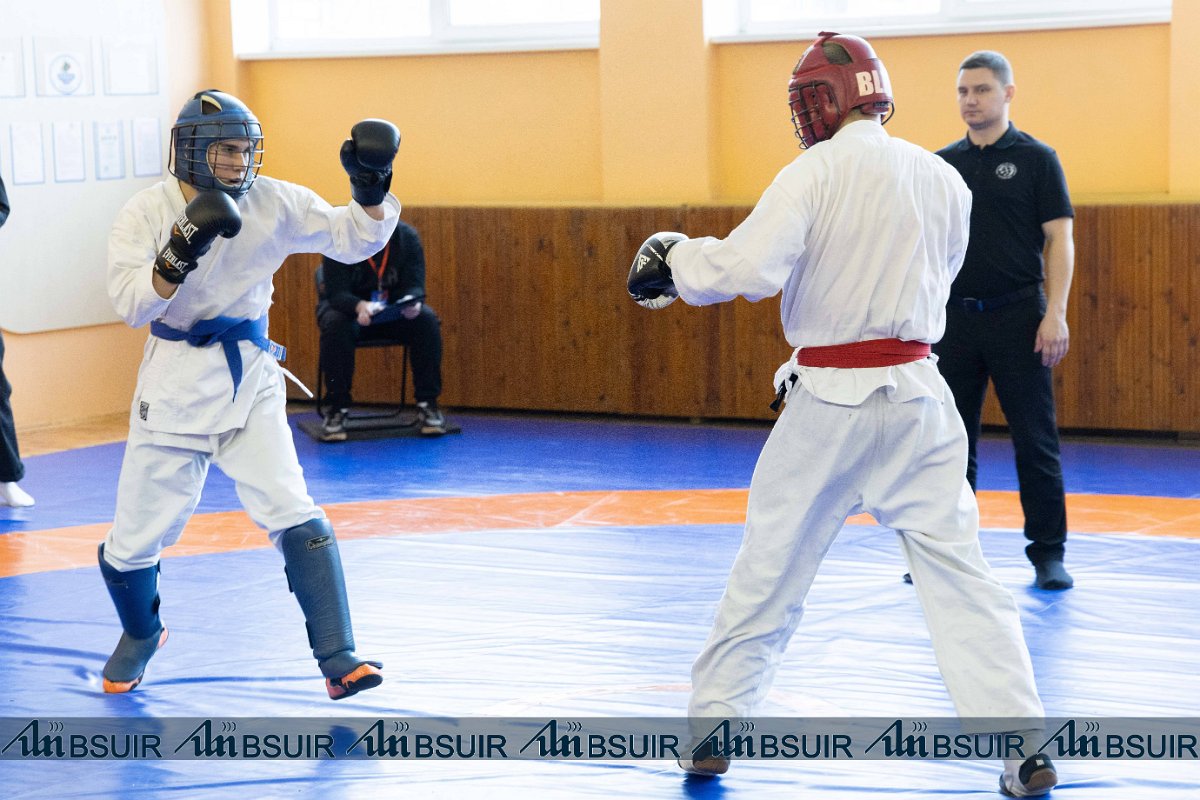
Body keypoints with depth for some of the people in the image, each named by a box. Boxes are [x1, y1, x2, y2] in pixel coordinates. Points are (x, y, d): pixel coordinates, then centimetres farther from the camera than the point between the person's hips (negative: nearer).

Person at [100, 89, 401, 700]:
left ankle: (338, 659, -10)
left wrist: (371, 192, -17)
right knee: (133, 542, 7)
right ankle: (141, 635, 39)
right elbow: (131, 303, -20)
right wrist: (179, 255, -34)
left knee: (295, 518, -15)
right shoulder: (146, 213, -11)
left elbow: (352, 239, 0)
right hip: (174, 382, -1)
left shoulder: (272, 202, -4)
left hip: (250, 378, 1)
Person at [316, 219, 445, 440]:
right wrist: (359, 306, -46)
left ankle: (427, 404, -16)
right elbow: (336, 291, -24)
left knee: (427, 321, -27)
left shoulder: (407, 236, -10)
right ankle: (337, 409, -25)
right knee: (336, 325, -36)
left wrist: (413, 303, -37)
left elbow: (414, 284, -12)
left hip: (394, 307, 2)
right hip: (347, 306, -2)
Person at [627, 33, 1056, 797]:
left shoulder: (815, 174, -10)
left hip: (828, 402, -3)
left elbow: (747, 268, -20)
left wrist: (673, 258, -4)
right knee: (959, 573, 4)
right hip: (916, 396, 3)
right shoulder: (944, 179, 4)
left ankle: (713, 727, 22)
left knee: (768, 570, 11)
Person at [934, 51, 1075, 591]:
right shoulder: (943, 164, 9)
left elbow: (1059, 240, -5)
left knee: (1035, 439, -1)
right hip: (955, 318, 4)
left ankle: (1048, 554, 7)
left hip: (1017, 315, -4)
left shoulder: (1035, 159, -2)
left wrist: (1055, 314, -14)